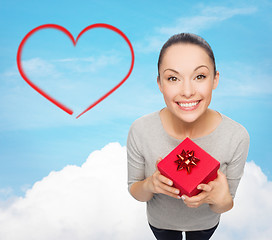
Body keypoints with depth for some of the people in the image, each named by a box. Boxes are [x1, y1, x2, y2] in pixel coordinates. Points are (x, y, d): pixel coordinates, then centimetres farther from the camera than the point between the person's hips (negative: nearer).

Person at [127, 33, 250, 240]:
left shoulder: (237, 137, -32)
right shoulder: (140, 131, -31)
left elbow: (225, 206, -18)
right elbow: (134, 190, -15)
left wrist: (221, 200, -42)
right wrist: (150, 185, -38)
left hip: (205, 223, 1)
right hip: (160, 221, 0)